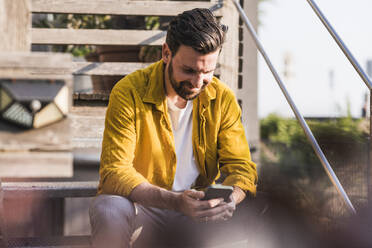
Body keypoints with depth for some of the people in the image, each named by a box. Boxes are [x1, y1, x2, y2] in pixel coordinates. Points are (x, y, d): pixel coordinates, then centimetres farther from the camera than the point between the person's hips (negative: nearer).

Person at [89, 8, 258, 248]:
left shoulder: (223, 98, -1)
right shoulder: (129, 93, -14)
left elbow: (240, 165, -1)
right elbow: (114, 172, -20)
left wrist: (230, 199, -27)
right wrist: (175, 201, -36)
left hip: (199, 211, 3)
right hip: (141, 206, -2)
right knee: (109, 208, -35)